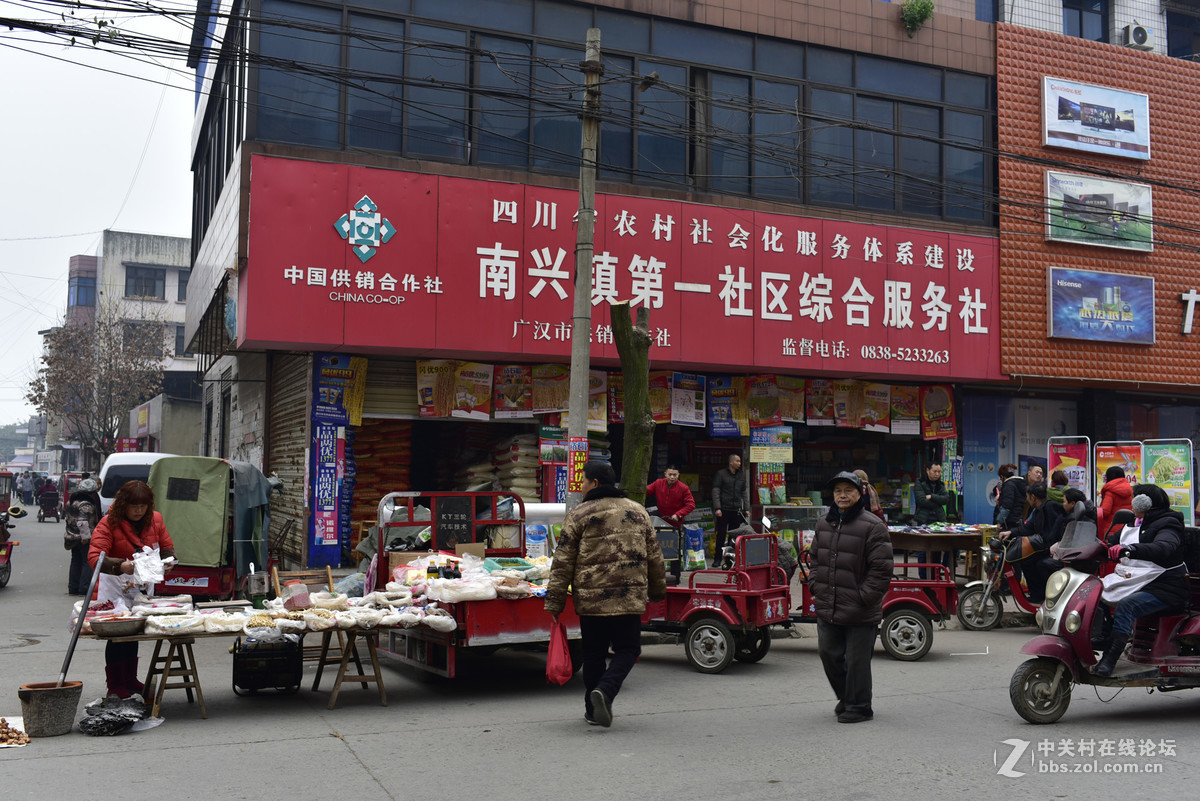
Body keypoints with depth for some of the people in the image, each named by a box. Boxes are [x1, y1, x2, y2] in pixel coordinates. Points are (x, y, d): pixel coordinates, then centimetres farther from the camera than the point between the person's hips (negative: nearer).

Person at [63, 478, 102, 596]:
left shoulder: (71, 501, 14)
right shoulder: (86, 505, -16)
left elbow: (67, 517, 23)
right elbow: (83, 522, -25)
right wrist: (85, 536, -26)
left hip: (72, 536, 9)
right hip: (84, 539, -9)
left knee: (76, 562, 15)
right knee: (88, 562, -4)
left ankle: (73, 588, 17)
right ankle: (84, 588, -7)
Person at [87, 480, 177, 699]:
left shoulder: (155, 519, -1)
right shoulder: (108, 523, -17)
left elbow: (166, 546, 10)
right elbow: (94, 558, -25)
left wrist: (168, 561, -13)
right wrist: (121, 566, -42)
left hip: (142, 587, 5)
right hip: (115, 587, -5)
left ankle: (131, 681, 26)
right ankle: (115, 686, 7)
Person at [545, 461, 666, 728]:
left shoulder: (578, 515, -2)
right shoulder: (638, 512, 8)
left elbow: (562, 563, -4)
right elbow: (654, 557, 14)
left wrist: (554, 602, 1)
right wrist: (657, 591, 26)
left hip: (589, 600, -1)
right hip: (629, 599, 1)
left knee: (593, 654, 12)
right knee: (627, 649, 11)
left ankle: (594, 710, 18)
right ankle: (605, 691, -12)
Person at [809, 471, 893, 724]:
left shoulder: (873, 527, -12)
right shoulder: (824, 523, 10)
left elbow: (881, 569, -12)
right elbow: (816, 558, 22)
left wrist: (863, 597, -14)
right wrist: (815, 587, 10)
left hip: (860, 612, -7)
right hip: (827, 608, 7)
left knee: (857, 660, 2)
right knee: (828, 653, 14)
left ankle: (859, 707, 19)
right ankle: (845, 697, 35)